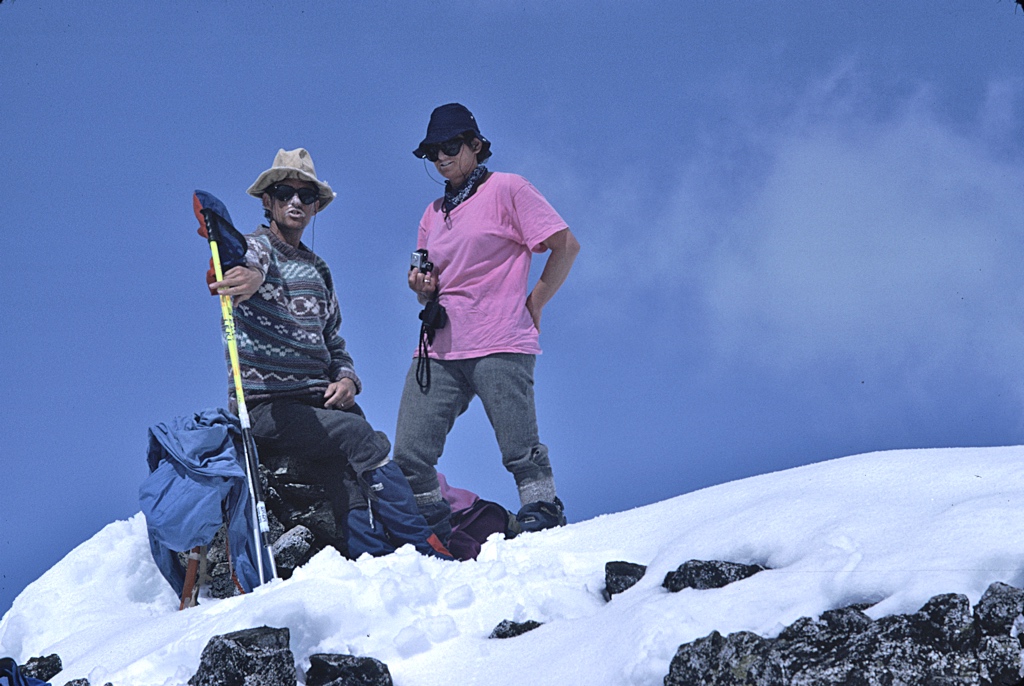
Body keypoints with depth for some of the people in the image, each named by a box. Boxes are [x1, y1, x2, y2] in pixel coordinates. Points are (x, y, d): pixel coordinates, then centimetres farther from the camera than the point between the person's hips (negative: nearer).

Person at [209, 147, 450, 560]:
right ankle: (424, 549, -27)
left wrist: (346, 379, 4)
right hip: (267, 405, -7)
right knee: (363, 437, -26)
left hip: (320, 401, 7)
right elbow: (245, 262, -25)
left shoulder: (318, 270, 23)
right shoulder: (255, 248, 2)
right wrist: (249, 275, -51)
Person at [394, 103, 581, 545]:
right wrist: (422, 287, 5)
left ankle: (543, 522, 0)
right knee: (409, 459, -3)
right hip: (438, 350, 6)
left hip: (499, 347, -6)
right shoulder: (433, 214, 23)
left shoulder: (506, 189, 3)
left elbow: (565, 245, -2)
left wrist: (534, 303, -2)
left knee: (521, 453, -9)